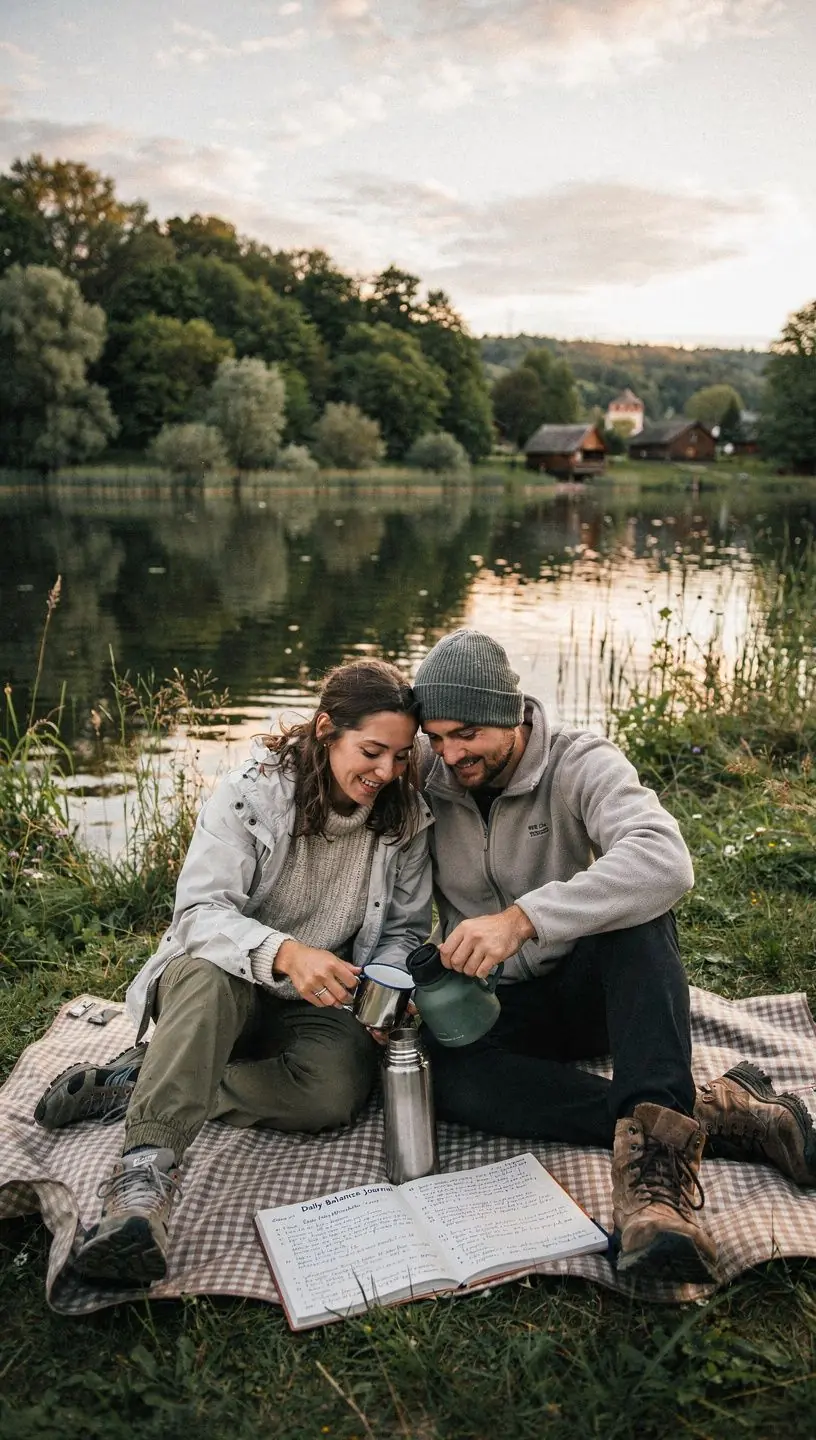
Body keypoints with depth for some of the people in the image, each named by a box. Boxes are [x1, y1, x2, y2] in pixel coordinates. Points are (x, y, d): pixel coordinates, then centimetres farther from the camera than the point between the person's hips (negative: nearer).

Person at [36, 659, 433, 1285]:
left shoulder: (407, 817, -5)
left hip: (322, 1001, 3)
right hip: (228, 981, -2)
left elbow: (404, 928, 6)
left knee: (335, 1093, -30)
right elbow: (201, 910, -23)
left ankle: (137, 1084, -18)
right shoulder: (254, 791, -16)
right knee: (204, 974, -39)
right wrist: (284, 953, -42)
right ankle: (144, 1179, -47)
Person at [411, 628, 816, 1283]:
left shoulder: (580, 763, -17)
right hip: (495, 1008, 2)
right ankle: (721, 1111, -31)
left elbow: (666, 860, -37)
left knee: (637, 902, -34)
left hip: (588, 986, -2)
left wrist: (521, 918, -46)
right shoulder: (423, 781, -7)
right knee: (445, 1074, -33)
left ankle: (656, 1155, -46)